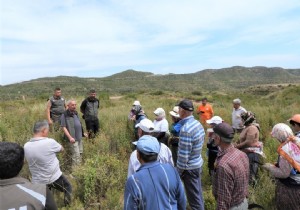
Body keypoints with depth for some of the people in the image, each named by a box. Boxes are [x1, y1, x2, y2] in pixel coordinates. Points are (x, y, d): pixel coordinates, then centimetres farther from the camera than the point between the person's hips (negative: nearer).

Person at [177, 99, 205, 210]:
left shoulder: (186, 129, -29)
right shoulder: (198, 123, -1)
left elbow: (183, 156, -26)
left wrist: (177, 172, -13)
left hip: (190, 167, -8)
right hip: (198, 163, 8)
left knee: (193, 197, 10)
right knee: (197, 193, 23)